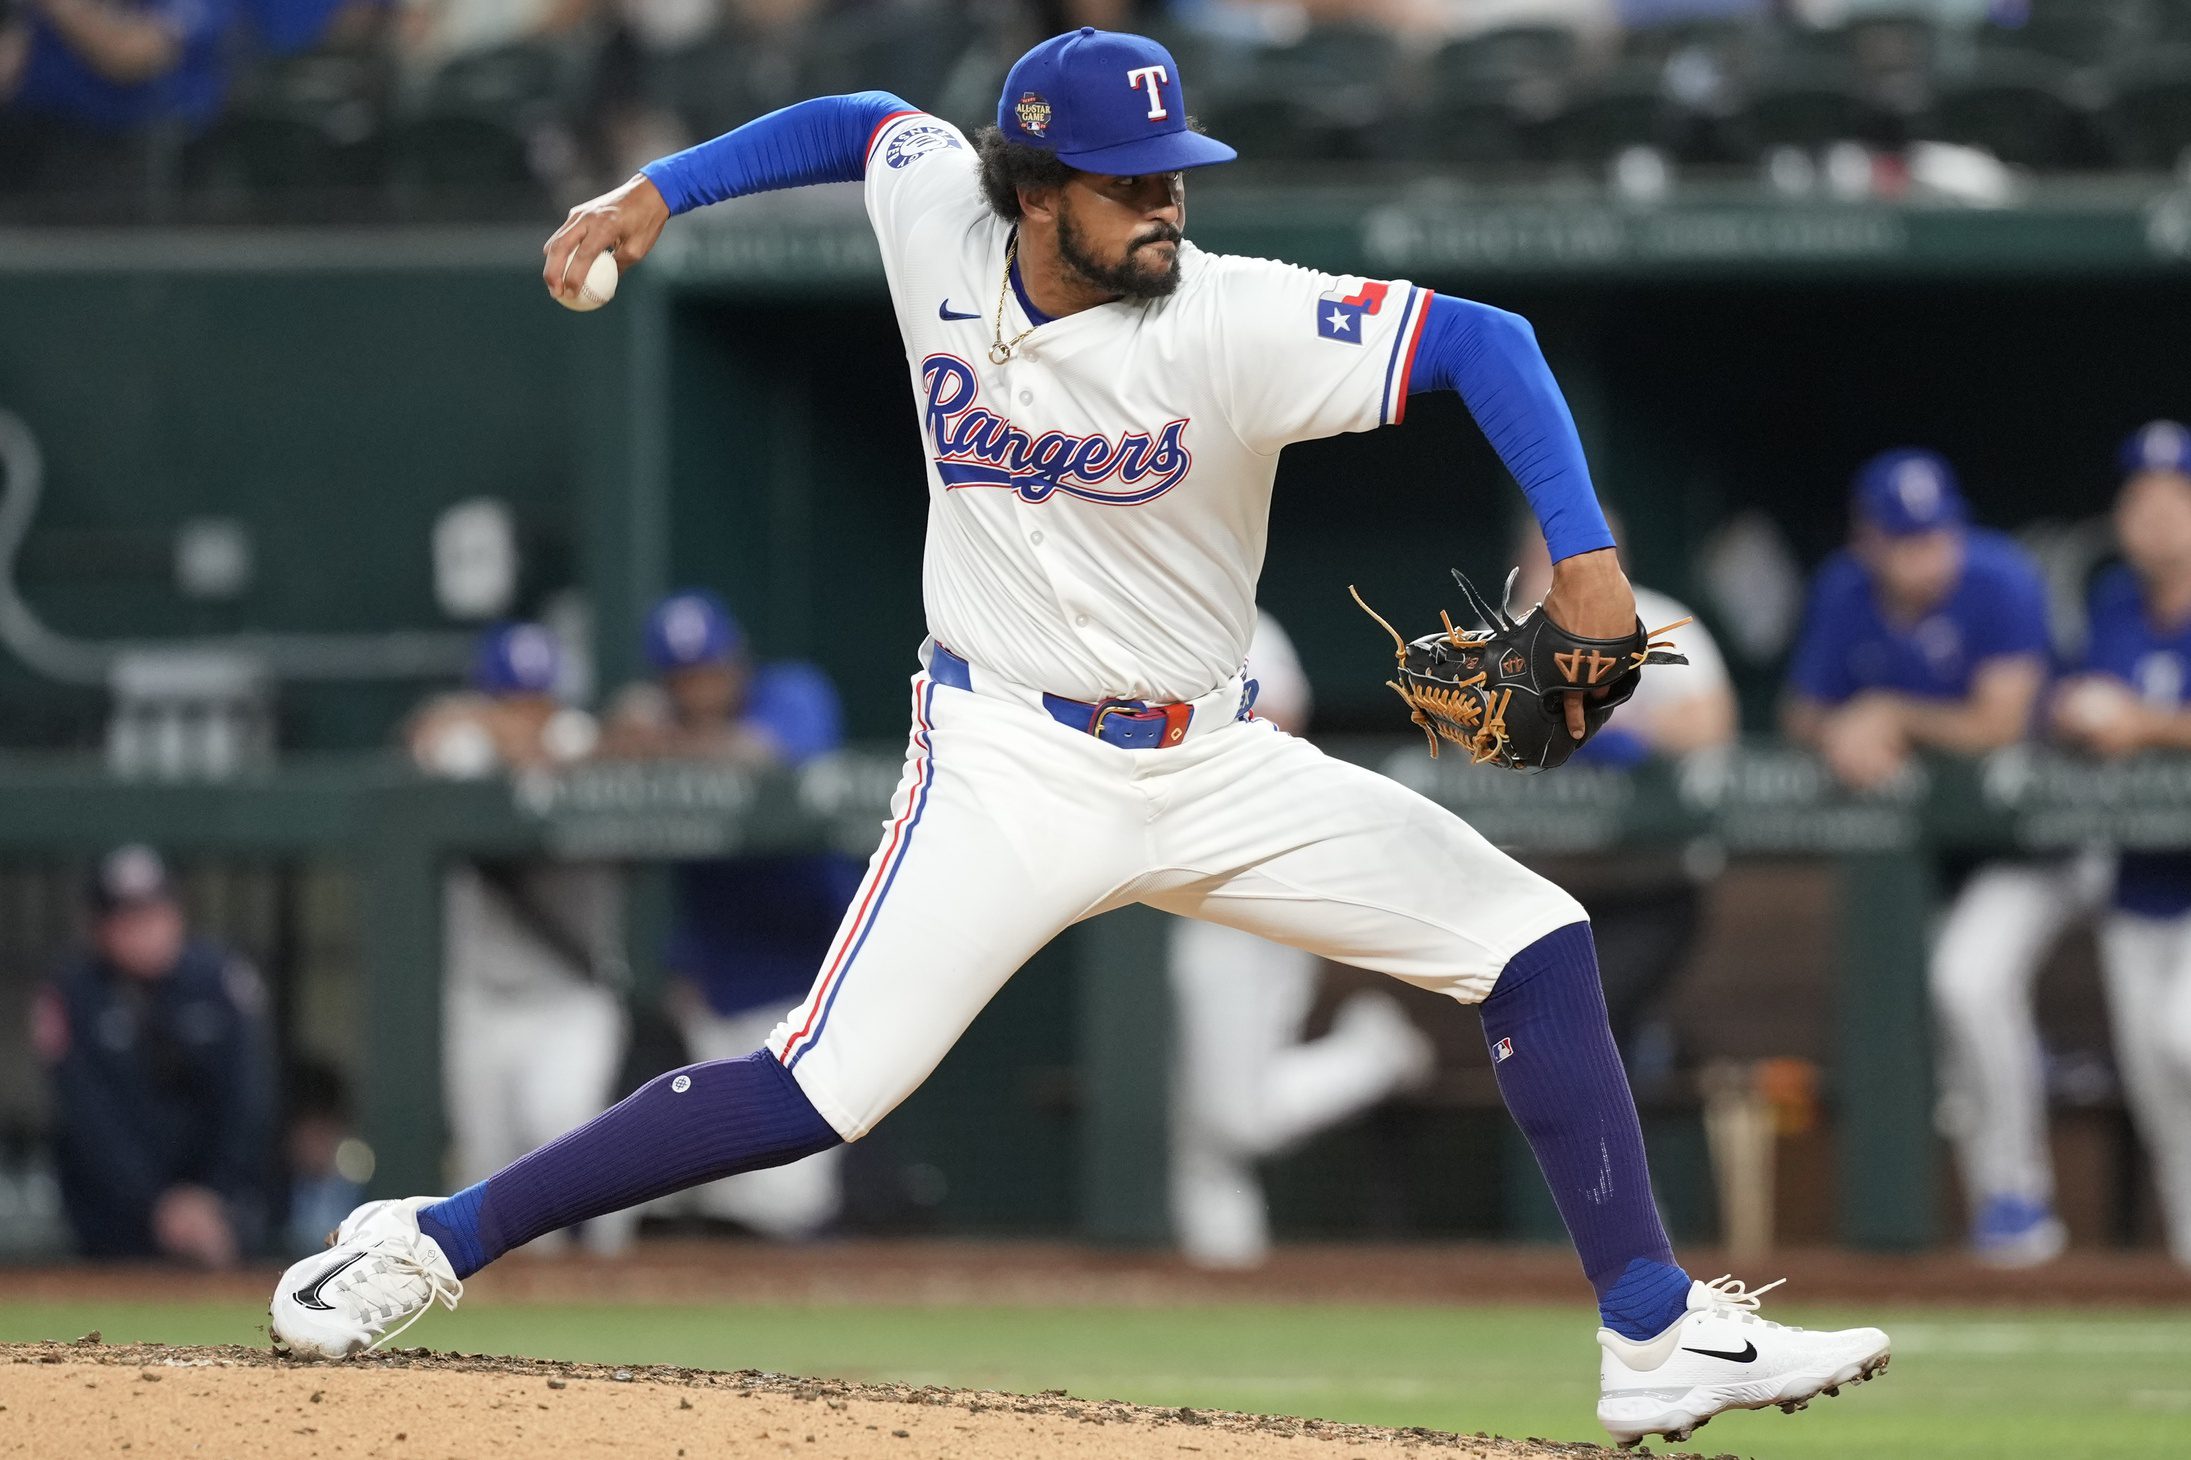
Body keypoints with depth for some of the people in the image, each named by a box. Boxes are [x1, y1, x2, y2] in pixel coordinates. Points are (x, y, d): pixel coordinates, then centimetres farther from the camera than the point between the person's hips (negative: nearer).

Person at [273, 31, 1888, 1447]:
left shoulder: (1233, 326, -18)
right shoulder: (940, 219, -9)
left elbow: (1482, 340, -21)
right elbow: (867, 122, 14)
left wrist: (1586, 557, -31)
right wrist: (654, 195, 10)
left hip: (1211, 768, 2)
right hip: (1009, 765, -2)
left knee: (1538, 943, -7)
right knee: (814, 1093, -17)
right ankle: (433, 1242, -6)